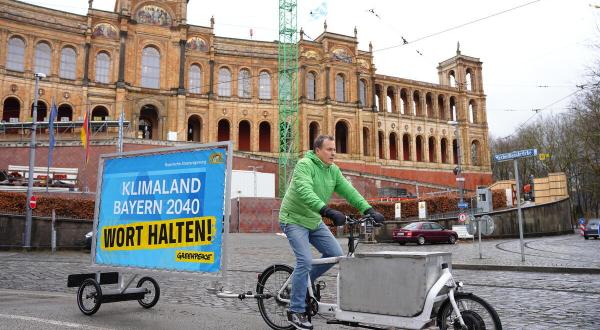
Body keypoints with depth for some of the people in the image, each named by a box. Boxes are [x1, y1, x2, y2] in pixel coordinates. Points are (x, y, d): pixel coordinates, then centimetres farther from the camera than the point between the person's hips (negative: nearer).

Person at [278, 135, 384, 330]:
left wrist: (369, 210, -15)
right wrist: (327, 211, -47)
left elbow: (349, 191, -3)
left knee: (336, 254, -1)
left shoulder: (333, 170, 3)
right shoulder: (304, 164, -20)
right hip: (294, 220, -7)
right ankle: (296, 311, -5)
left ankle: (304, 281, 20)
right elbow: (305, 192, -35)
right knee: (305, 261, -18)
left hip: (315, 221, 7)